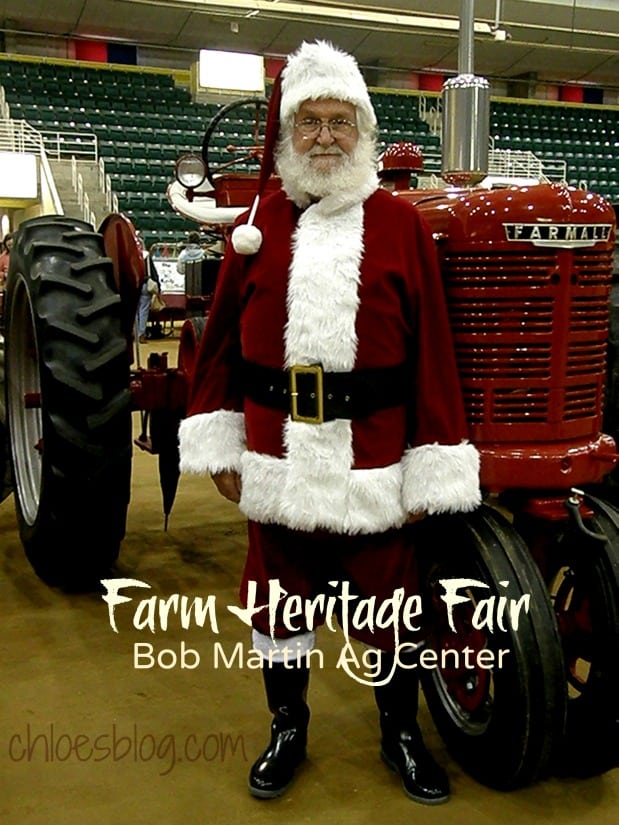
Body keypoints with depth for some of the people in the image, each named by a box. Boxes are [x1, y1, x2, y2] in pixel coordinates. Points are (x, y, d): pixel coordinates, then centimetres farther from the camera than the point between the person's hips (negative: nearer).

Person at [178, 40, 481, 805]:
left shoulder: (399, 222, -2)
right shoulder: (260, 221, 3)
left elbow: (432, 349, -5)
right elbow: (222, 337, 6)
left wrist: (431, 469, -7)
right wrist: (217, 445, 4)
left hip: (373, 463, -2)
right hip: (278, 457, 2)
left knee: (385, 597, 12)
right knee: (279, 593, 15)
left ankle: (401, 731, 36)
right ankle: (287, 728, 37)